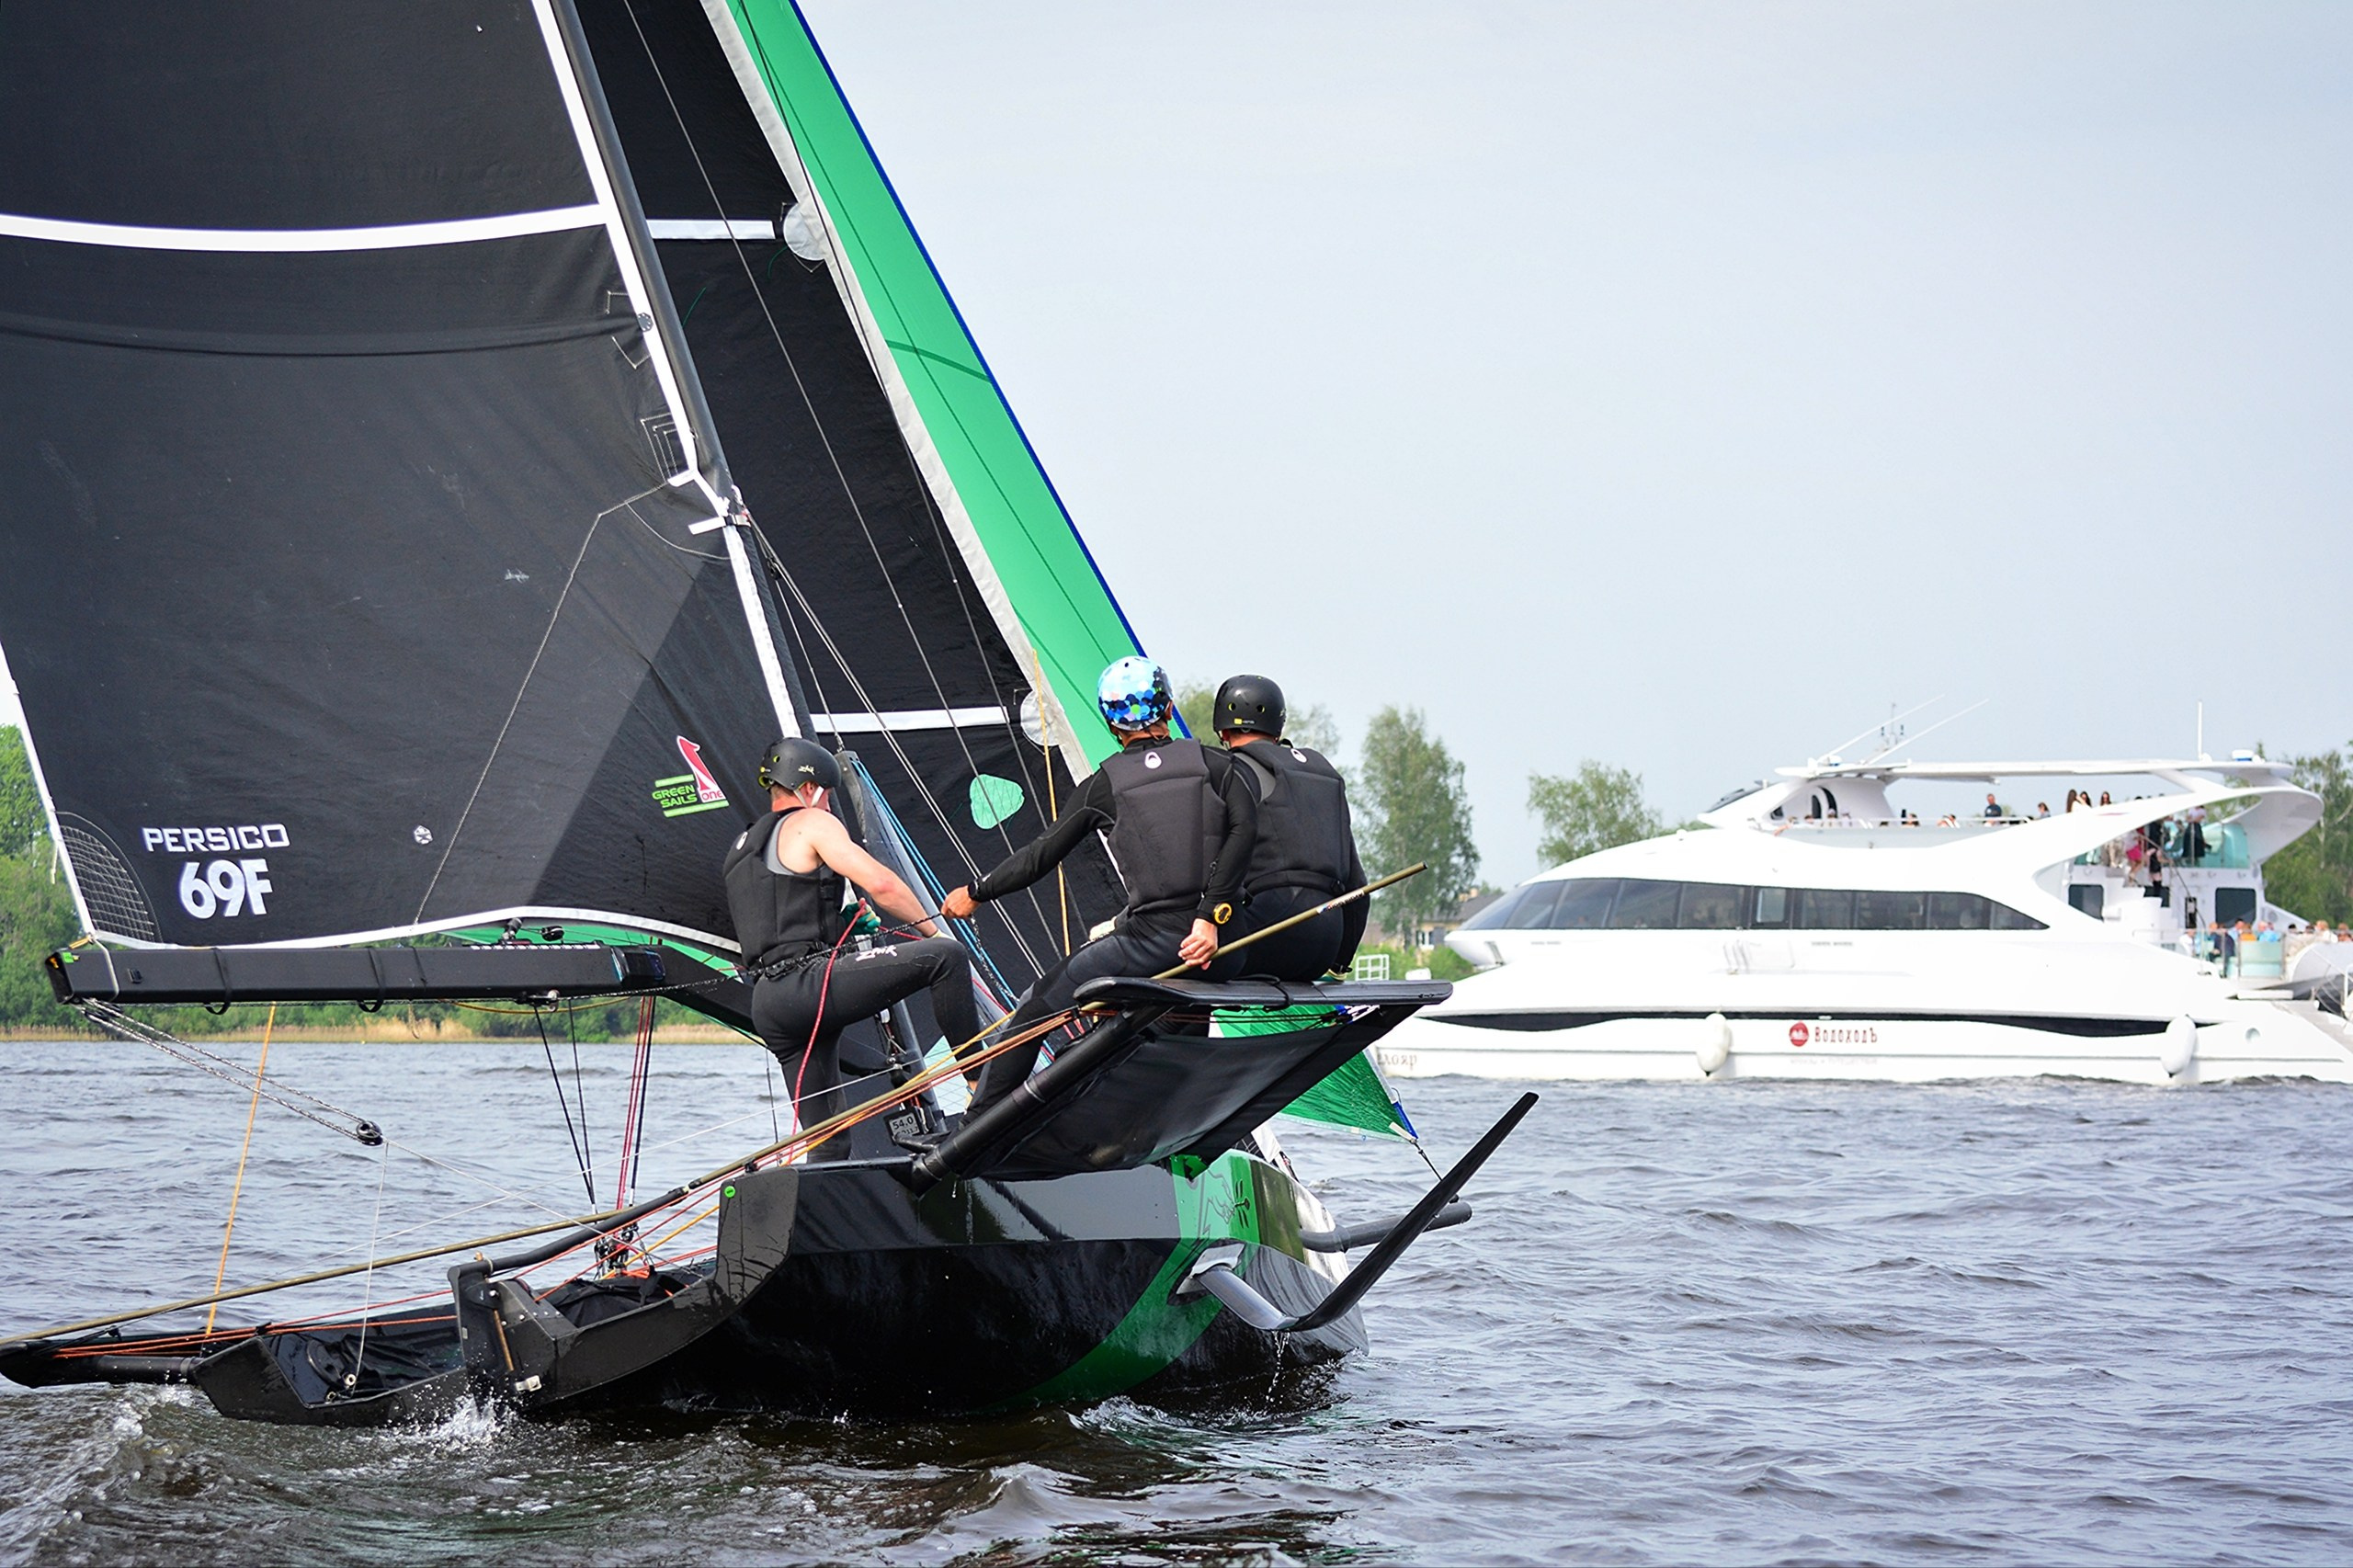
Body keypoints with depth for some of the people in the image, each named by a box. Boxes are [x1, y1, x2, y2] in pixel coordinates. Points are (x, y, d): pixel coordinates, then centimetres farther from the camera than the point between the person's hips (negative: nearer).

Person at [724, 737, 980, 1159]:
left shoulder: (741, 848, 29)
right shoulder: (810, 822, 4)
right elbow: (880, 883, -7)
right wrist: (930, 927, 6)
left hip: (766, 1006, 9)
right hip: (811, 980, -9)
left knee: (829, 1142, 11)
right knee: (946, 956, -13)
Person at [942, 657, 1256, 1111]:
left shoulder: (1105, 786, 4)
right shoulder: (1214, 764, 8)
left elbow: (1041, 856, 8)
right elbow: (1244, 829, -9)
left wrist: (975, 894, 23)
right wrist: (1210, 917, -12)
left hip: (1153, 944, -4)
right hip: (1217, 938, 4)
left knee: (1035, 1009, 9)